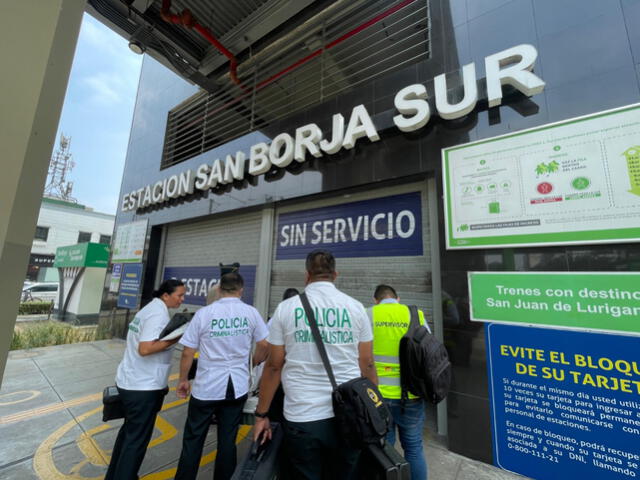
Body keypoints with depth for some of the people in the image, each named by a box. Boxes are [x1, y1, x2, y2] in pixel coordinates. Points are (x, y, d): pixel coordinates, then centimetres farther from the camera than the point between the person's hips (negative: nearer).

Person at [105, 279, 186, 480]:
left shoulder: (151, 308, 7)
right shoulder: (159, 314, -23)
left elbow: (144, 343, 12)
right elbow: (145, 349, -28)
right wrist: (175, 339, -24)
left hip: (130, 381, 10)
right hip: (143, 387, -10)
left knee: (129, 431, 25)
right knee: (137, 439, 7)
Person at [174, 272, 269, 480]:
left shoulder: (204, 313, -9)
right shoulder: (251, 312, -7)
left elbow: (187, 353, -5)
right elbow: (264, 345, -2)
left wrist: (183, 380, 11)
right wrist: (254, 362, 17)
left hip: (206, 387, -1)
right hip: (237, 386, 1)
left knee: (193, 440, 17)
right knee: (227, 441, 16)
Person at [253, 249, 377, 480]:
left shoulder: (286, 308, -6)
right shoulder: (355, 307, -3)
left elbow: (274, 366, -2)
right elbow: (367, 365, 1)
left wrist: (261, 414, 8)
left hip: (302, 418, -1)